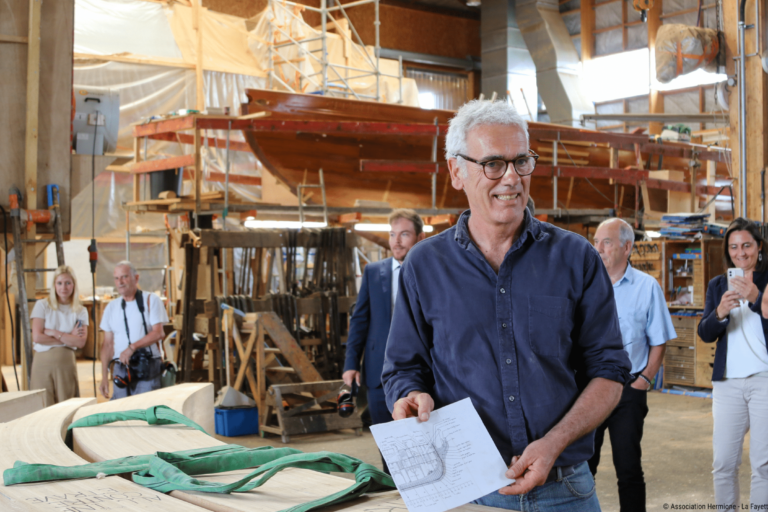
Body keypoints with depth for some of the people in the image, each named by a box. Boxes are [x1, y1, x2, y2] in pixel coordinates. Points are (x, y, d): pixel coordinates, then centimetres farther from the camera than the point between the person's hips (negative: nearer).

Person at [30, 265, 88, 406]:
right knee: (43, 408, -2)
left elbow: (81, 342, -5)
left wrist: (55, 333, -9)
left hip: (66, 363, 1)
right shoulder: (42, 305, 3)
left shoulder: (80, 311, 7)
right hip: (43, 362, -1)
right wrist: (68, 338, -4)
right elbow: (37, 337, -7)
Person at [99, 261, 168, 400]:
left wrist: (132, 347, -19)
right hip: (120, 370, 4)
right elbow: (108, 344, 13)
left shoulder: (151, 300, 3)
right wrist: (104, 377, 7)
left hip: (147, 369, -3)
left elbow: (158, 333, -7)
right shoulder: (111, 307, 14)